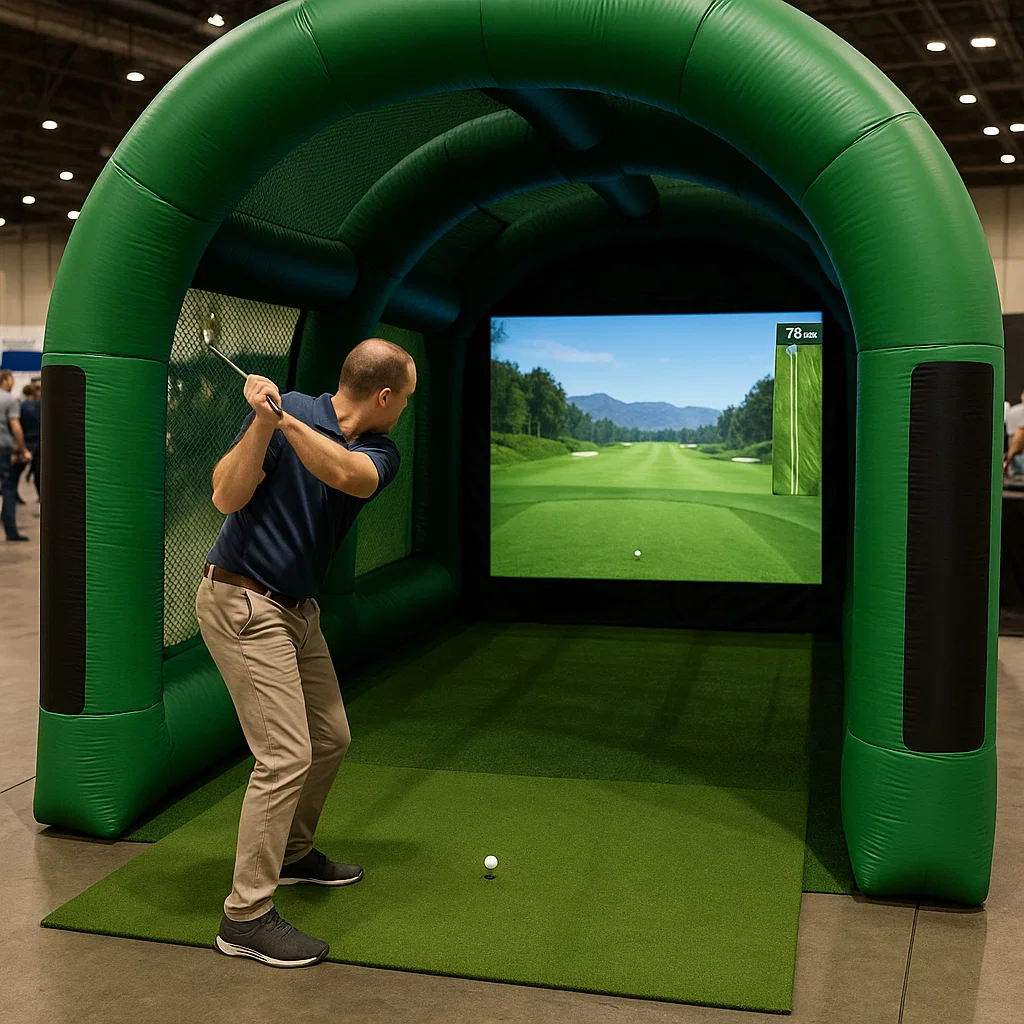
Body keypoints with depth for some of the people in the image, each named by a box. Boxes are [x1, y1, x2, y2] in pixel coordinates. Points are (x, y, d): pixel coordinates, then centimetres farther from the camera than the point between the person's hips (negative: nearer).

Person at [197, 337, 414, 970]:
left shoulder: (381, 451, 1)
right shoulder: (284, 413, -13)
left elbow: (347, 475, -24)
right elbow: (226, 497, -21)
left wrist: (286, 420, -32)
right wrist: (263, 423, -32)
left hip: (297, 609, 8)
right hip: (242, 602, -7)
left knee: (332, 737, 16)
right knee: (287, 754, -13)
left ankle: (294, 852, 39)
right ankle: (246, 916, -4)